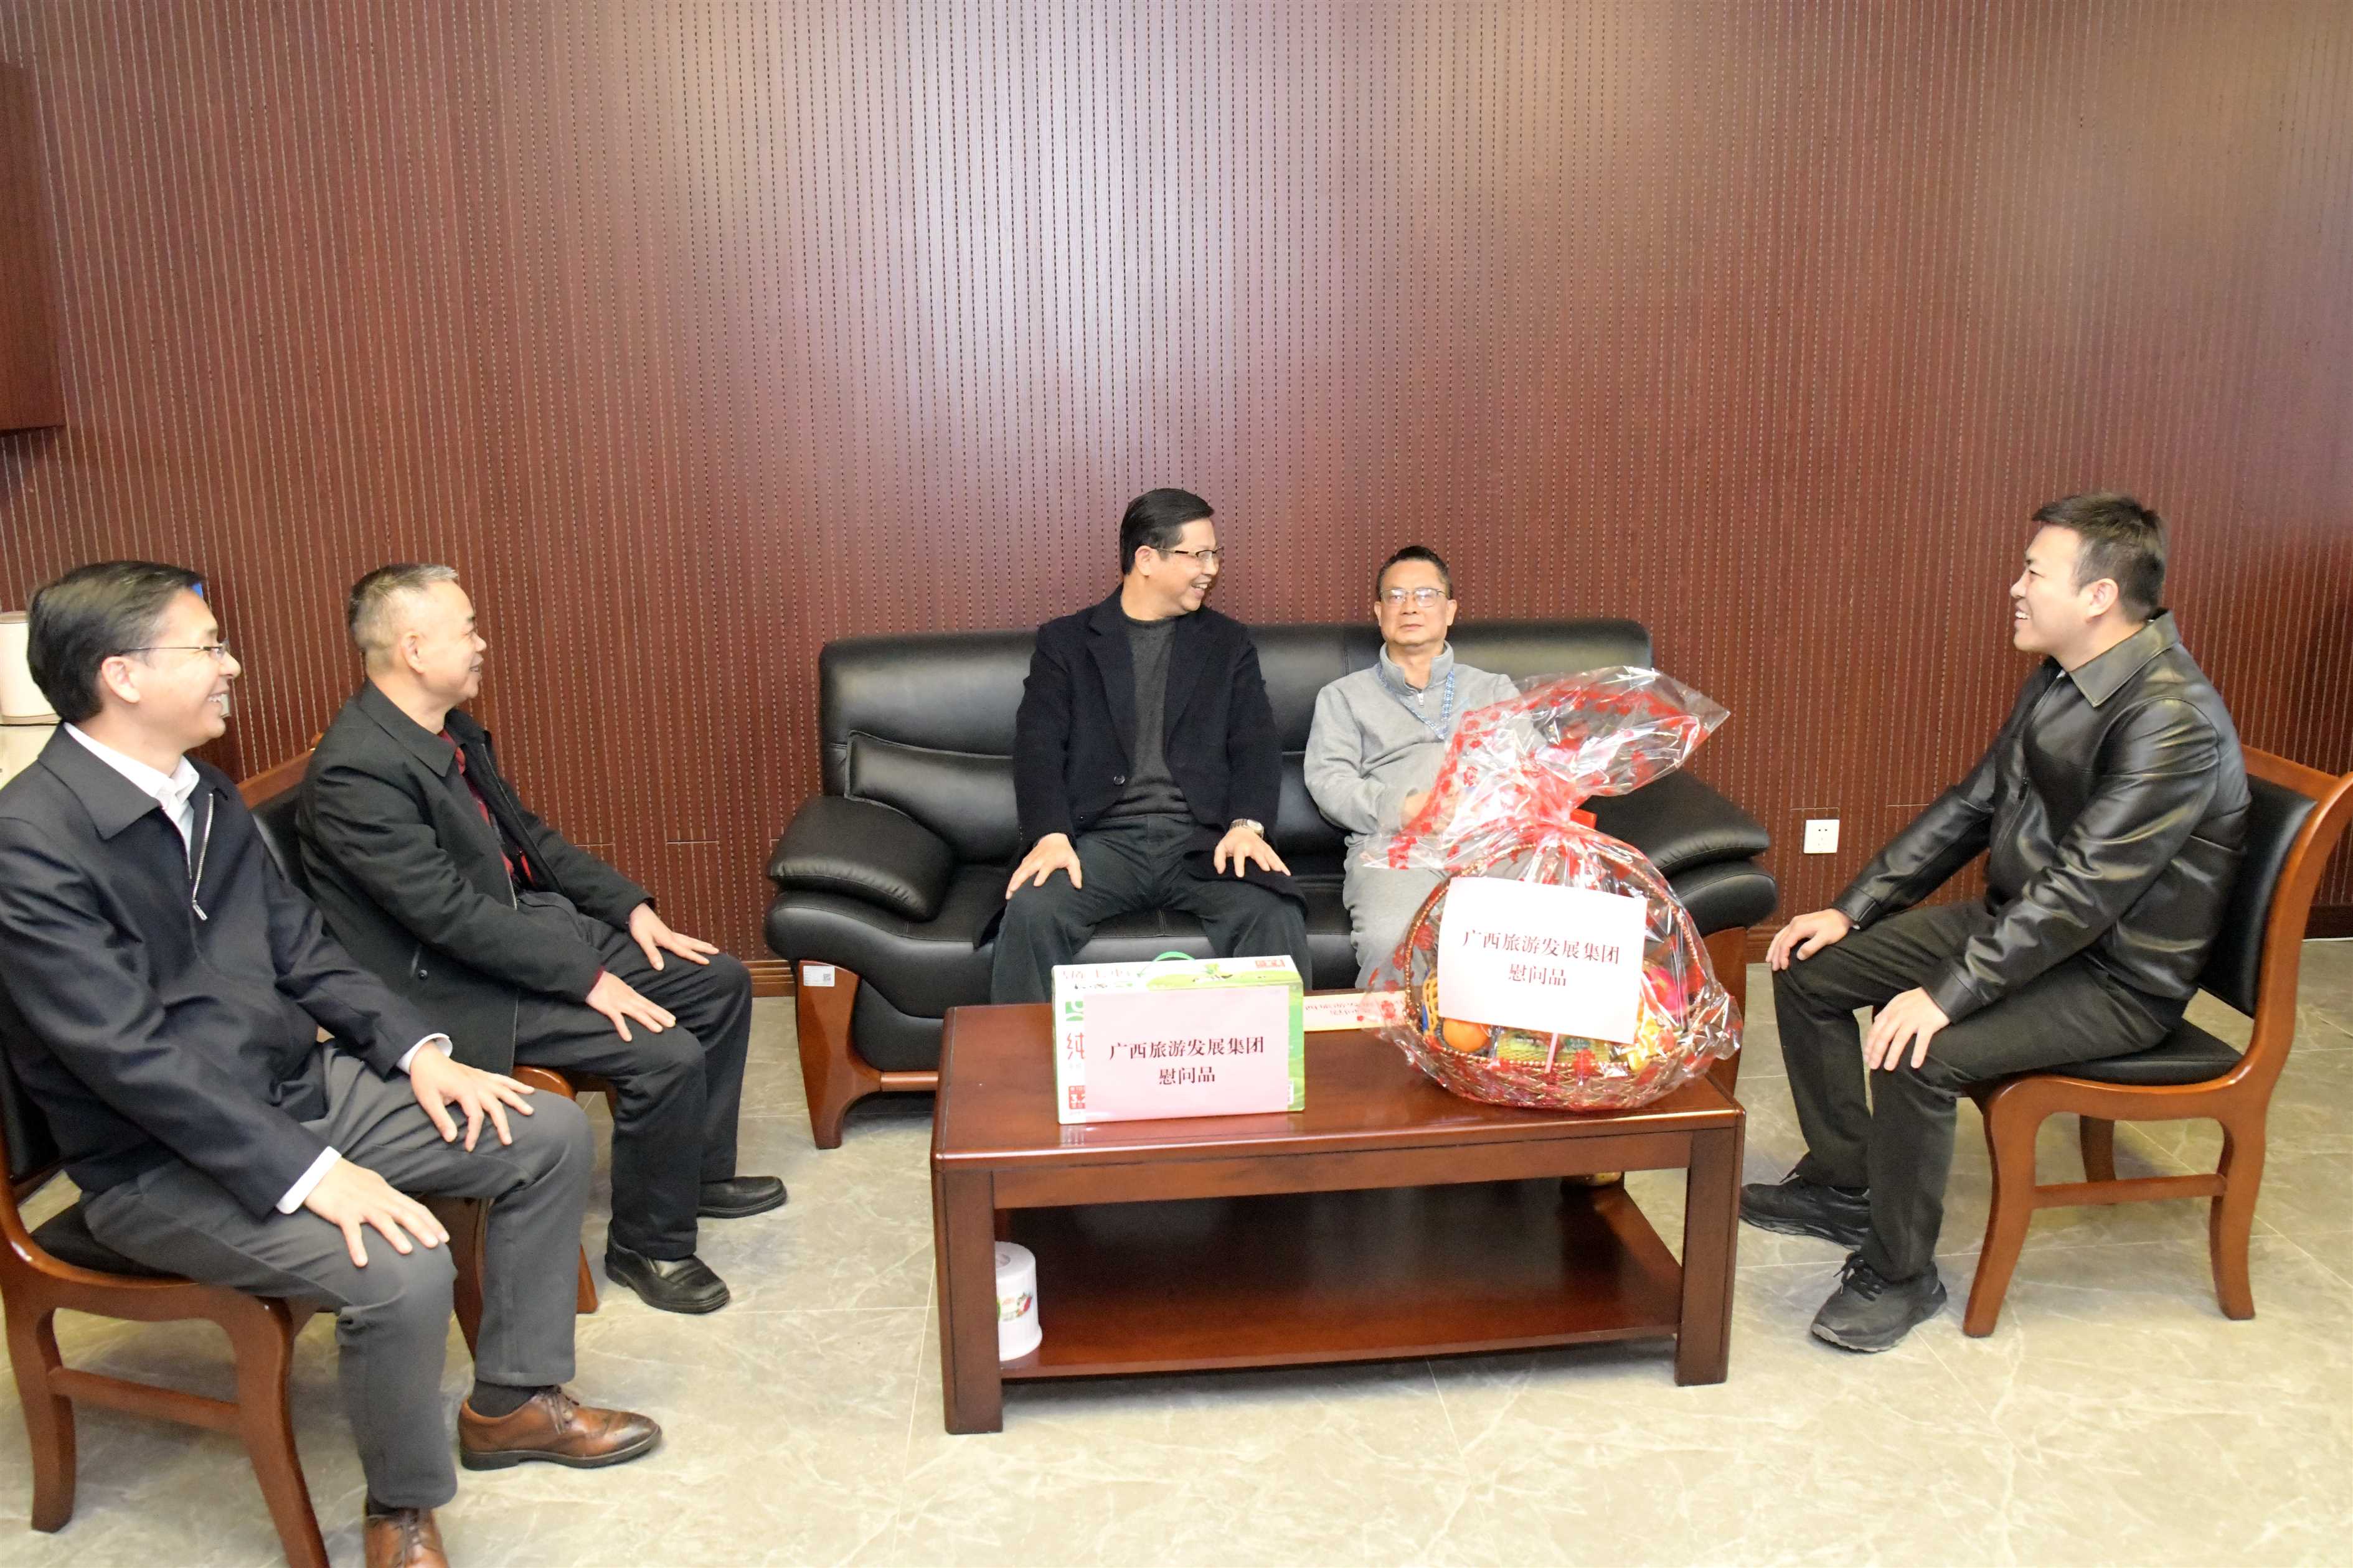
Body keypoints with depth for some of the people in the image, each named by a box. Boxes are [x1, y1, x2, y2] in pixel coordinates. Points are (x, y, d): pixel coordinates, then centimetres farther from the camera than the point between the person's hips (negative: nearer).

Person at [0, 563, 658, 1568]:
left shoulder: (204, 793, 6)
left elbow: (301, 951, 12)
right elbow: (130, 1052, -26)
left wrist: (416, 1050, -3)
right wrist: (308, 1174, -29)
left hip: (299, 1089, 9)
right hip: (162, 1165, -8)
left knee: (550, 1136, 1)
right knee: (401, 1270, -30)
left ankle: (512, 1401, 17)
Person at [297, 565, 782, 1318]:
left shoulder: (452, 729, 5)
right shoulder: (358, 769, -24)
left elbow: (528, 834, 15)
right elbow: (452, 915, -27)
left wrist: (630, 906, 5)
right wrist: (586, 977, -25)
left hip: (530, 923, 10)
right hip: (457, 986, -10)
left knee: (721, 982, 7)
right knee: (666, 1055, -23)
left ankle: (701, 1170, 25)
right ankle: (649, 1243, 1)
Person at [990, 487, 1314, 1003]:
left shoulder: (1227, 643, 17)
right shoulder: (1064, 642, 12)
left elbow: (1256, 745, 7)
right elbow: (1039, 745, 1)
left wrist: (1246, 825, -13)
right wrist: (1051, 836, -17)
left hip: (1203, 841, 1)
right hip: (1104, 839, -1)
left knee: (1277, 916, -28)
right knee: (1030, 912, -30)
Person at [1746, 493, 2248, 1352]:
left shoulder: (2175, 721, -26)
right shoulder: (2059, 678, 4)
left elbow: (2084, 890, -31)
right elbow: (1972, 805, 10)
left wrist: (1946, 995, -34)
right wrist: (1851, 910, 4)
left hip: (2115, 976, -9)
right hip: (2020, 921, 9)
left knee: (1916, 1054, -30)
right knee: (1809, 968, 4)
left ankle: (1899, 1274, -7)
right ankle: (1842, 1184, 19)